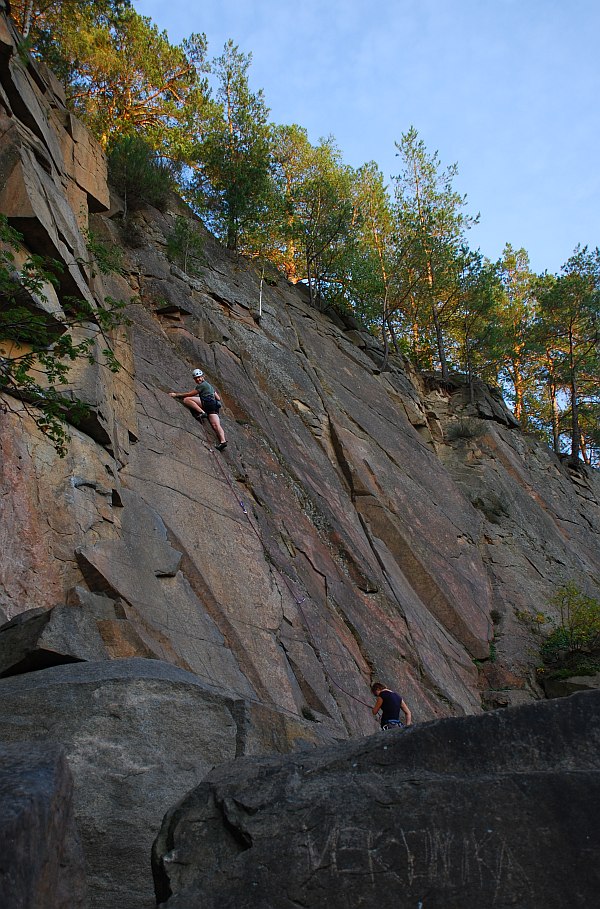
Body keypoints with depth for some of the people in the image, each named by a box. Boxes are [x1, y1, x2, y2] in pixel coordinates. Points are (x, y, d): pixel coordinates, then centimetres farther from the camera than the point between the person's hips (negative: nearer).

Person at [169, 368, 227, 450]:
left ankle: (201, 412, -21)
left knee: (186, 399, -12)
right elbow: (218, 398, 33)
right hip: (214, 406, 9)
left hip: (208, 402, -9)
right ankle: (223, 441, -30)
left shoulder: (202, 385, 6)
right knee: (215, 425, -10)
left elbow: (189, 394, 4)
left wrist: (176, 394, 8)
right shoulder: (209, 385, 34)